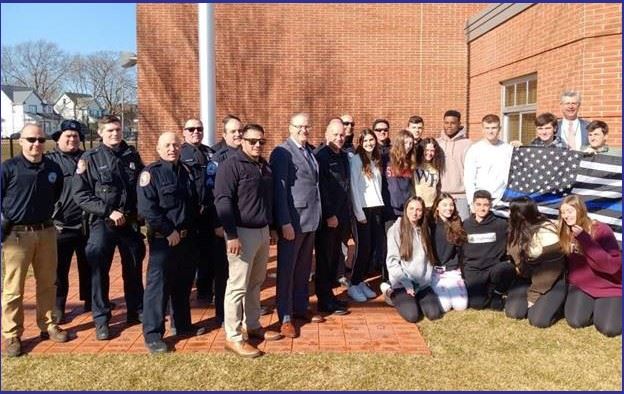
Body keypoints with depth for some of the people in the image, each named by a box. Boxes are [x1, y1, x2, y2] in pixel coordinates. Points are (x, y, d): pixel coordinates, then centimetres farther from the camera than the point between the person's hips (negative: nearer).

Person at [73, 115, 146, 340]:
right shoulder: (90, 158, -3)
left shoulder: (132, 156, 6)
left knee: (134, 269, 13)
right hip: (102, 224, -3)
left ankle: (136, 311, 29)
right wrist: (109, 212, -16)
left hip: (131, 222, 3)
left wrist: (139, 211, 2)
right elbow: (81, 195, -8)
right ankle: (101, 320, 17)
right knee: (99, 272, 3)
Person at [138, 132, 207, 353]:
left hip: (187, 238, 7)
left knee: (184, 284, 16)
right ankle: (153, 334, 7)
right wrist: (168, 231, -19)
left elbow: (197, 201, 18)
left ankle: (183, 325, 31)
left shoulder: (188, 172, 11)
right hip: (163, 239, -6)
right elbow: (146, 208, -18)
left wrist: (192, 230, 7)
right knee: (158, 285, -2)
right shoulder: (151, 173, -8)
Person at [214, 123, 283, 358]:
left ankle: (252, 326, 30)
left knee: (256, 283, 16)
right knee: (238, 286, -4)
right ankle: (233, 337, 5)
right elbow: (222, 201, -17)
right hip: (242, 232, -8)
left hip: (262, 231, 8)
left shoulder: (265, 166, 14)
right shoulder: (231, 165, -11)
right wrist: (232, 235, -22)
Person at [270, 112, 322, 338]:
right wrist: (285, 222, -19)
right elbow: (279, 189, -14)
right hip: (293, 219, -7)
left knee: (304, 268, 16)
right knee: (287, 269, 3)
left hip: (311, 218, 7)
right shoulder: (282, 152, -9)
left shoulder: (310, 151, 14)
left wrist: (319, 214, 9)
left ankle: (300, 308, 30)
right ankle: (285, 317, 13)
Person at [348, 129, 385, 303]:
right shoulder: (356, 159, -6)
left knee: (373, 247, 6)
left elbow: (379, 185, 15)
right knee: (364, 248, -5)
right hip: (363, 208, -6)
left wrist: (380, 204, 5)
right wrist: (359, 212, -15)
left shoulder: (377, 160, 15)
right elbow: (354, 187, -11)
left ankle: (361, 282, 19)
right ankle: (353, 285, 7)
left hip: (377, 207, 6)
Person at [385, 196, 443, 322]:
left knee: (434, 314, -14)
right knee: (412, 315, -21)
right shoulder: (395, 230, -6)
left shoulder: (425, 230, 10)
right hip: (401, 284, -4)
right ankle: (397, 297, 10)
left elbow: (428, 258, 12)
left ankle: (416, 299, 16)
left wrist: (427, 279, 0)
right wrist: (406, 283, -14)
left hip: (422, 283, 4)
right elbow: (392, 261, -9)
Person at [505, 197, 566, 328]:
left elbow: (550, 268, -21)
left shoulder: (546, 231, -23)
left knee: (538, 320, -21)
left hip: (552, 279, -6)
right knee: (512, 311, -12)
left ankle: (554, 300, 9)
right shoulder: (518, 230, -1)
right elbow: (515, 256, 11)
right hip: (529, 277, 6)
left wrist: (534, 295, -16)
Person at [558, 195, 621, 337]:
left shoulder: (601, 230, -19)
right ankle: (593, 305, 13)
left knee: (609, 329, -18)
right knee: (576, 322, -17)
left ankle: (603, 305, 12)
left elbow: (614, 265, -29)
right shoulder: (565, 233, -4)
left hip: (608, 286, -4)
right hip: (581, 285, 4)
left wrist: (585, 240, -35)